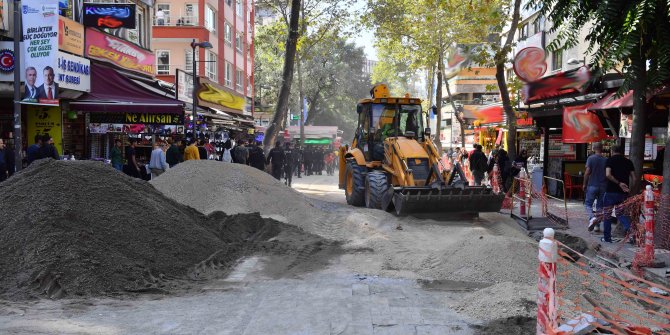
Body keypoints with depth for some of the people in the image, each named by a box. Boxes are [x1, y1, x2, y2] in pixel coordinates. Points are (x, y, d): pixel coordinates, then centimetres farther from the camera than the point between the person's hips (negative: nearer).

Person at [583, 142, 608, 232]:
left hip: (592, 185, -3)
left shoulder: (591, 158, -6)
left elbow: (587, 172, -10)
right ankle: (597, 225, 12)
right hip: (603, 186, 3)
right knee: (600, 206, 10)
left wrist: (584, 184, -1)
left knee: (588, 204, 4)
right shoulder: (606, 160, 2)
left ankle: (592, 218, -22)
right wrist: (607, 185, 16)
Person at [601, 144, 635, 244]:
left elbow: (608, 175, -18)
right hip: (624, 192, 4)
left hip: (611, 191, -4)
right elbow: (634, 178, 5)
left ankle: (607, 237, 12)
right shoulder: (628, 161, 9)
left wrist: (619, 183, -13)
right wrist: (631, 188, 14)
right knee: (620, 213, 17)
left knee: (607, 214, 8)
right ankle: (629, 228, -9)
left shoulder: (610, 160, -3)